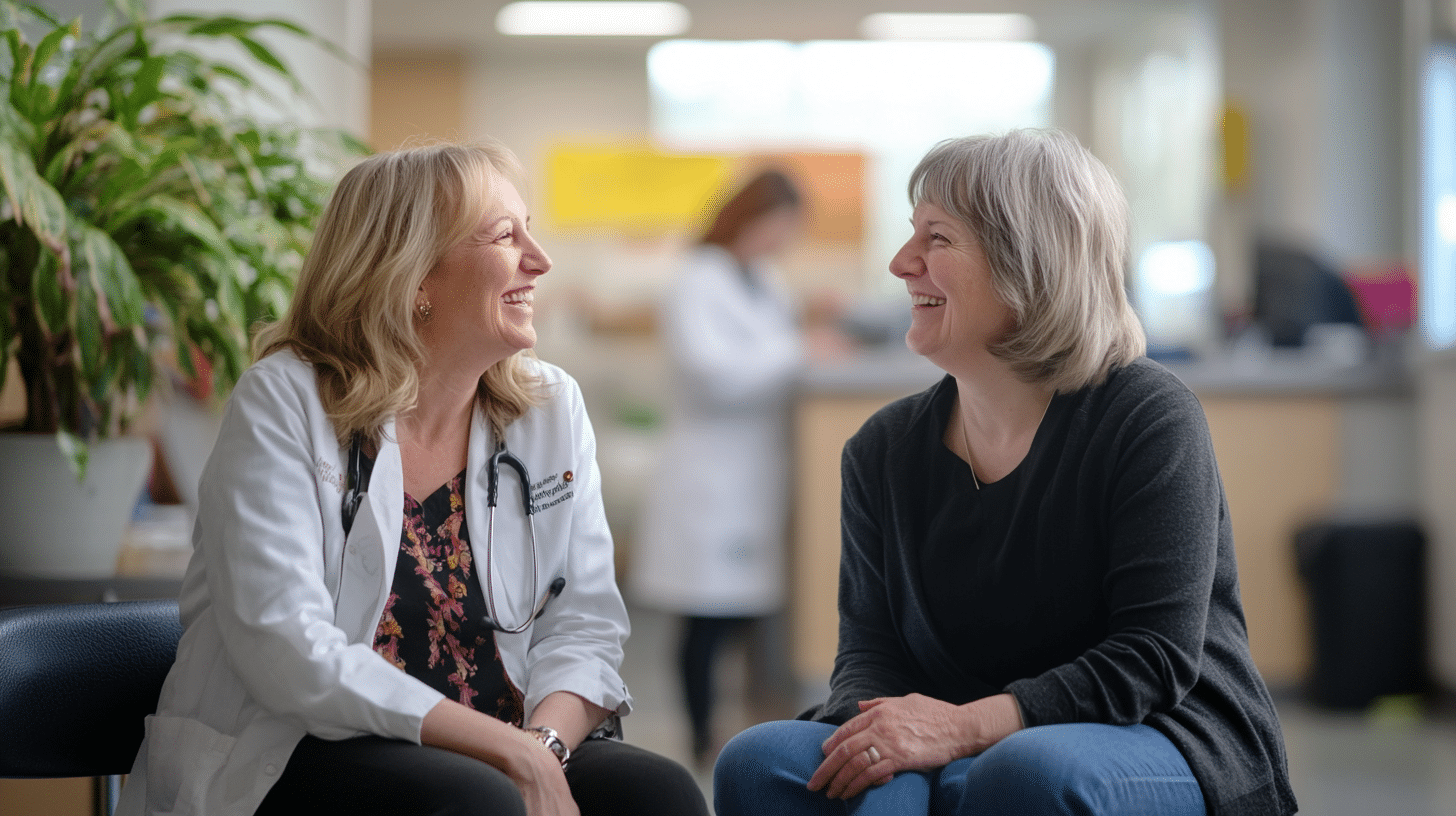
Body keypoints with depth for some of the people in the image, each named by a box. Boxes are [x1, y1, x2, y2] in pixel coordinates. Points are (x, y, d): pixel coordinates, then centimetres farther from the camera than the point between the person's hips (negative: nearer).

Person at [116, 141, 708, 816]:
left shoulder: (553, 409, 8)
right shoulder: (284, 404, -8)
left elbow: (585, 623, 5)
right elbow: (286, 648, -18)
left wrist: (543, 744, -18)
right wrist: (510, 750, -23)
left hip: (496, 752, 5)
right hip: (297, 755, -5)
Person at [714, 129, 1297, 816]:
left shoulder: (1147, 417, -8)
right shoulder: (884, 450, 9)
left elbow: (1158, 655, -16)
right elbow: (871, 648, 4)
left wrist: (966, 725, -26)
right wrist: (873, 727, -22)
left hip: (1174, 748, -4)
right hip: (970, 748, 4)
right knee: (759, 761, -22)